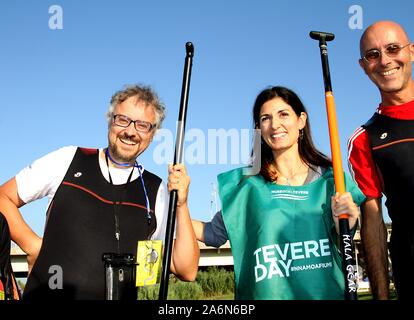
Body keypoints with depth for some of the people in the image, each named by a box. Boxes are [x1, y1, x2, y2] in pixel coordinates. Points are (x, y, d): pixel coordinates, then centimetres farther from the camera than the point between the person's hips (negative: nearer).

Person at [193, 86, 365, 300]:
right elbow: (215, 234, -6)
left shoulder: (331, 178, -2)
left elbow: (342, 248, 1)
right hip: (267, 294, 0)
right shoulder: (247, 182, -4)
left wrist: (345, 225, -18)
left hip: (327, 293, 1)